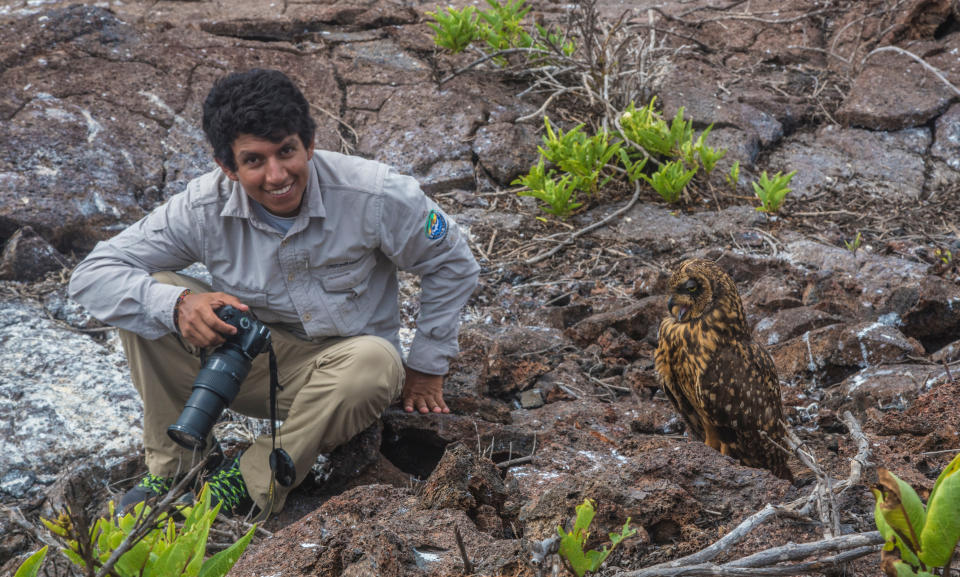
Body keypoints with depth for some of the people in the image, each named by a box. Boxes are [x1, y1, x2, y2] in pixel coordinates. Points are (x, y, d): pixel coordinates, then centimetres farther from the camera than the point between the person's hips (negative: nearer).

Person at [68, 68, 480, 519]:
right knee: (148, 300, -20)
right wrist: (177, 303, -36)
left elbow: (451, 265, -4)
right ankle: (178, 464, -7)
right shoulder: (204, 209, -17)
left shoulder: (375, 196, -21)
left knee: (373, 363, -38)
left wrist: (426, 367, -1)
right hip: (250, 363, 2)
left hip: (340, 366, -1)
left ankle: (250, 485, -20)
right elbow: (91, 277, -17)